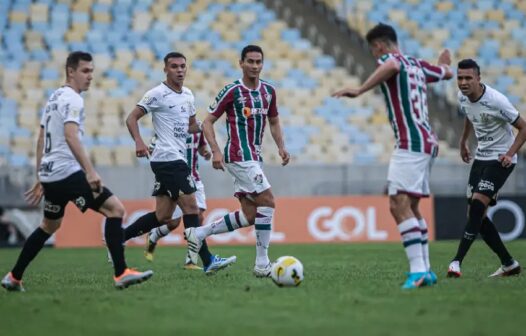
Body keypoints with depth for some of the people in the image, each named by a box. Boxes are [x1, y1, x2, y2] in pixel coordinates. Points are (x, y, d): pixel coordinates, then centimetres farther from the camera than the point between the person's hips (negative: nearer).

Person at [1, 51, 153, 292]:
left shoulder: (54, 98, 19)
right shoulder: (72, 99, -10)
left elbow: (41, 141, 24)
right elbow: (71, 137, -25)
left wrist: (40, 179, 28)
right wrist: (90, 172, -32)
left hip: (48, 173, 10)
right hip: (67, 172, -10)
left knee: (49, 225, 26)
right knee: (115, 209, -12)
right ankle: (121, 274, -19)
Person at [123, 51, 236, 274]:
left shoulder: (188, 95, 16)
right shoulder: (158, 94, -7)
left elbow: (192, 125, 28)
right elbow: (132, 118, -10)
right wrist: (139, 142, -27)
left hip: (177, 159, 9)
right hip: (168, 158, -9)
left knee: (163, 216, 9)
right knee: (190, 206, -11)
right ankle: (207, 261, -10)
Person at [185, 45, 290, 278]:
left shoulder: (268, 91, 10)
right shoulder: (232, 91, -9)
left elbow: (274, 122, 23)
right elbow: (208, 121, -6)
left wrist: (281, 147, 6)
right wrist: (215, 151, -18)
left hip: (253, 158, 8)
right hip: (239, 156, -8)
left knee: (249, 215, 5)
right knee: (267, 202, -14)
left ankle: (199, 234, 17)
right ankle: (262, 263, -9)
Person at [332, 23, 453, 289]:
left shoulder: (389, 57, -5)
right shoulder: (417, 65, 19)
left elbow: (393, 66, -31)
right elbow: (446, 73, 37)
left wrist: (359, 90, -33)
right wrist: (444, 62, 60)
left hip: (411, 143, -9)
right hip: (426, 142, 9)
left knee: (399, 204, -16)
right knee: (411, 207, 17)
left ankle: (418, 270, -26)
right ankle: (426, 270, 17)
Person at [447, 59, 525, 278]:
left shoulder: (496, 101, -23)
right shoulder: (462, 98, -3)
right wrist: (463, 143, 27)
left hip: (500, 159, -8)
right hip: (480, 157, 8)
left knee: (477, 205, -22)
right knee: (476, 214, 3)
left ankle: (457, 261, -25)